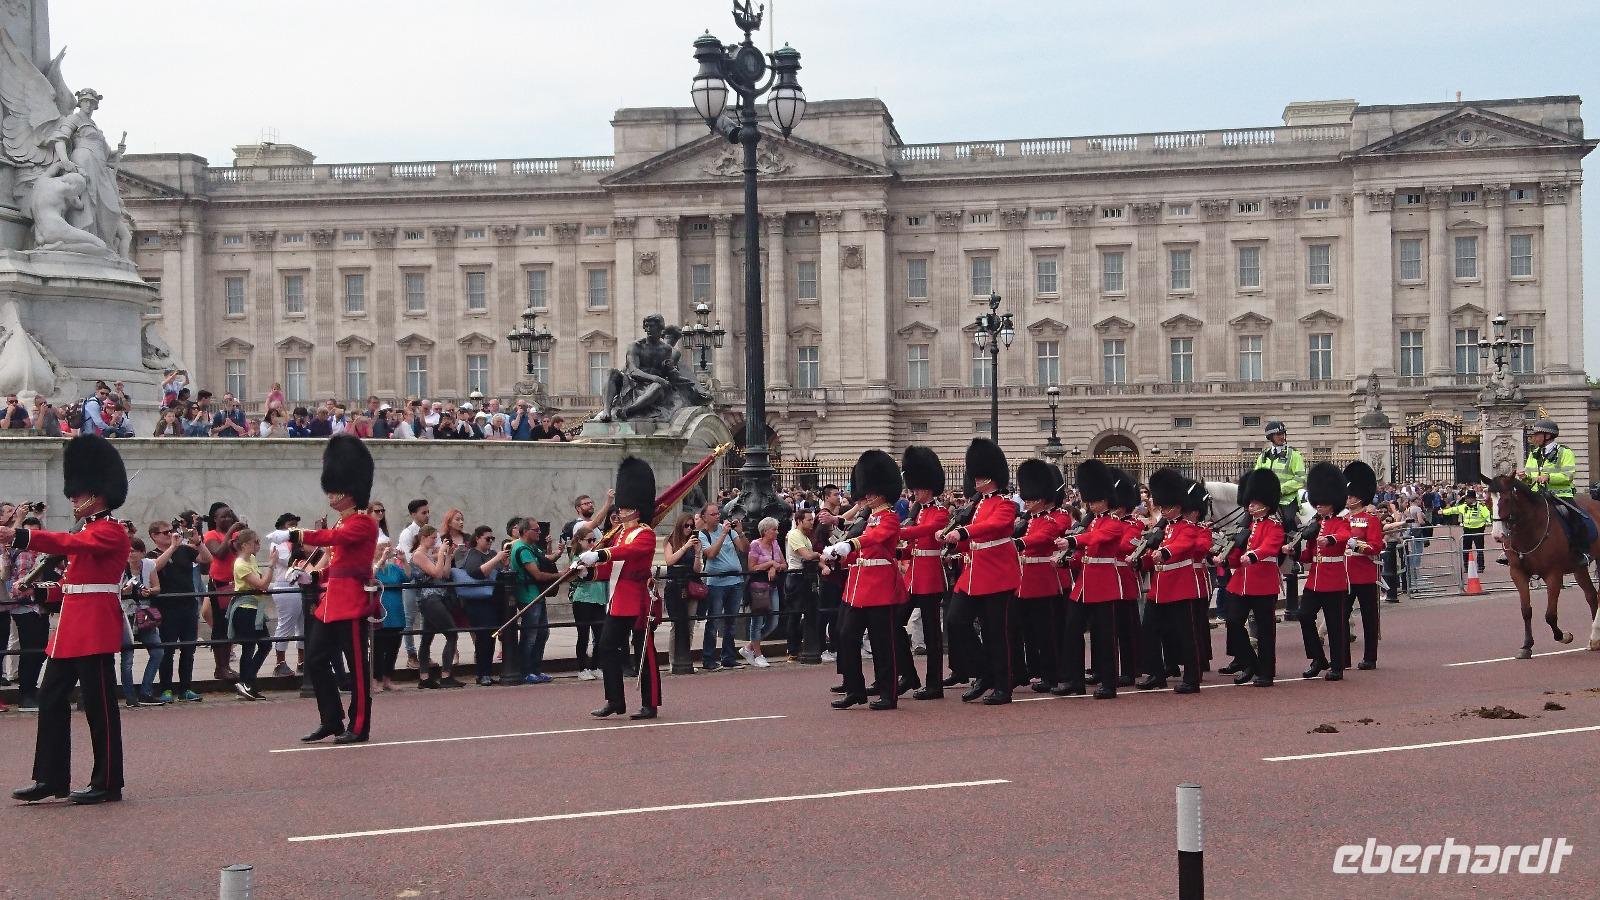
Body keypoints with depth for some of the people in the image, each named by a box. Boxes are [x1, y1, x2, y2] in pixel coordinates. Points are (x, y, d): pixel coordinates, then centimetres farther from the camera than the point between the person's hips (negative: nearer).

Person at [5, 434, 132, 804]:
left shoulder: (112, 533, -12)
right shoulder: (88, 531, 19)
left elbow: (68, 543, -28)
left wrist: (18, 536, -38)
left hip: (94, 627, -10)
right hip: (71, 626, 10)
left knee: (99, 704, -4)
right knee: (52, 698, 8)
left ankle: (108, 783, 4)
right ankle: (52, 778, 14)